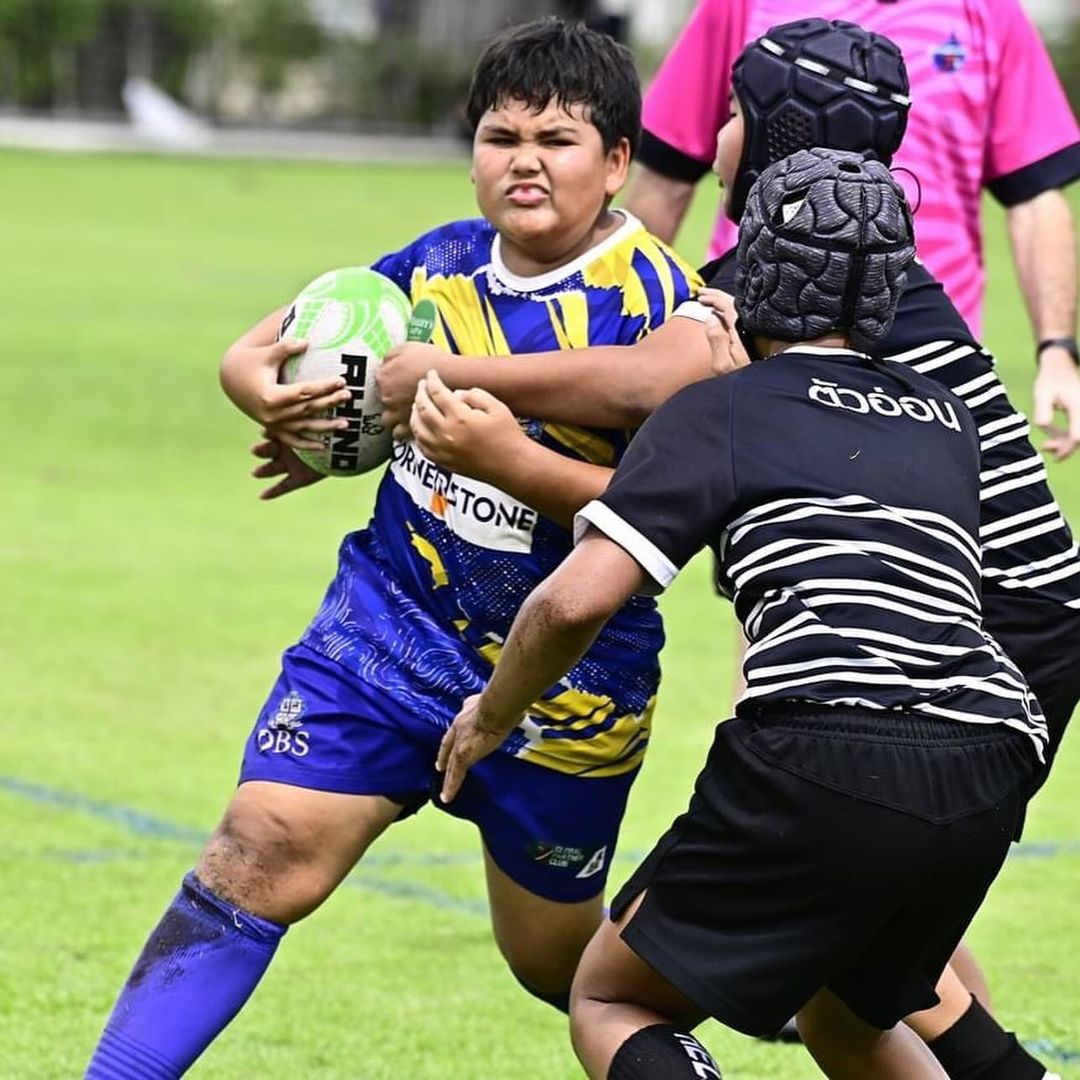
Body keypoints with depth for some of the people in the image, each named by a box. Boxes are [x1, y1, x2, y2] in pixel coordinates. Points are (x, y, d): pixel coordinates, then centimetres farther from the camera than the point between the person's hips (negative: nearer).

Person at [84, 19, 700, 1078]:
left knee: (556, 959, 13)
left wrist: (515, 461, -33)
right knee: (258, 856, -12)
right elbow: (253, 351, 11)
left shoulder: (656, 306, -14)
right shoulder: (440, 264, 2)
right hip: (385, 626, 3)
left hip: (562, 686, -3)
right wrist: (263, 387, -14)